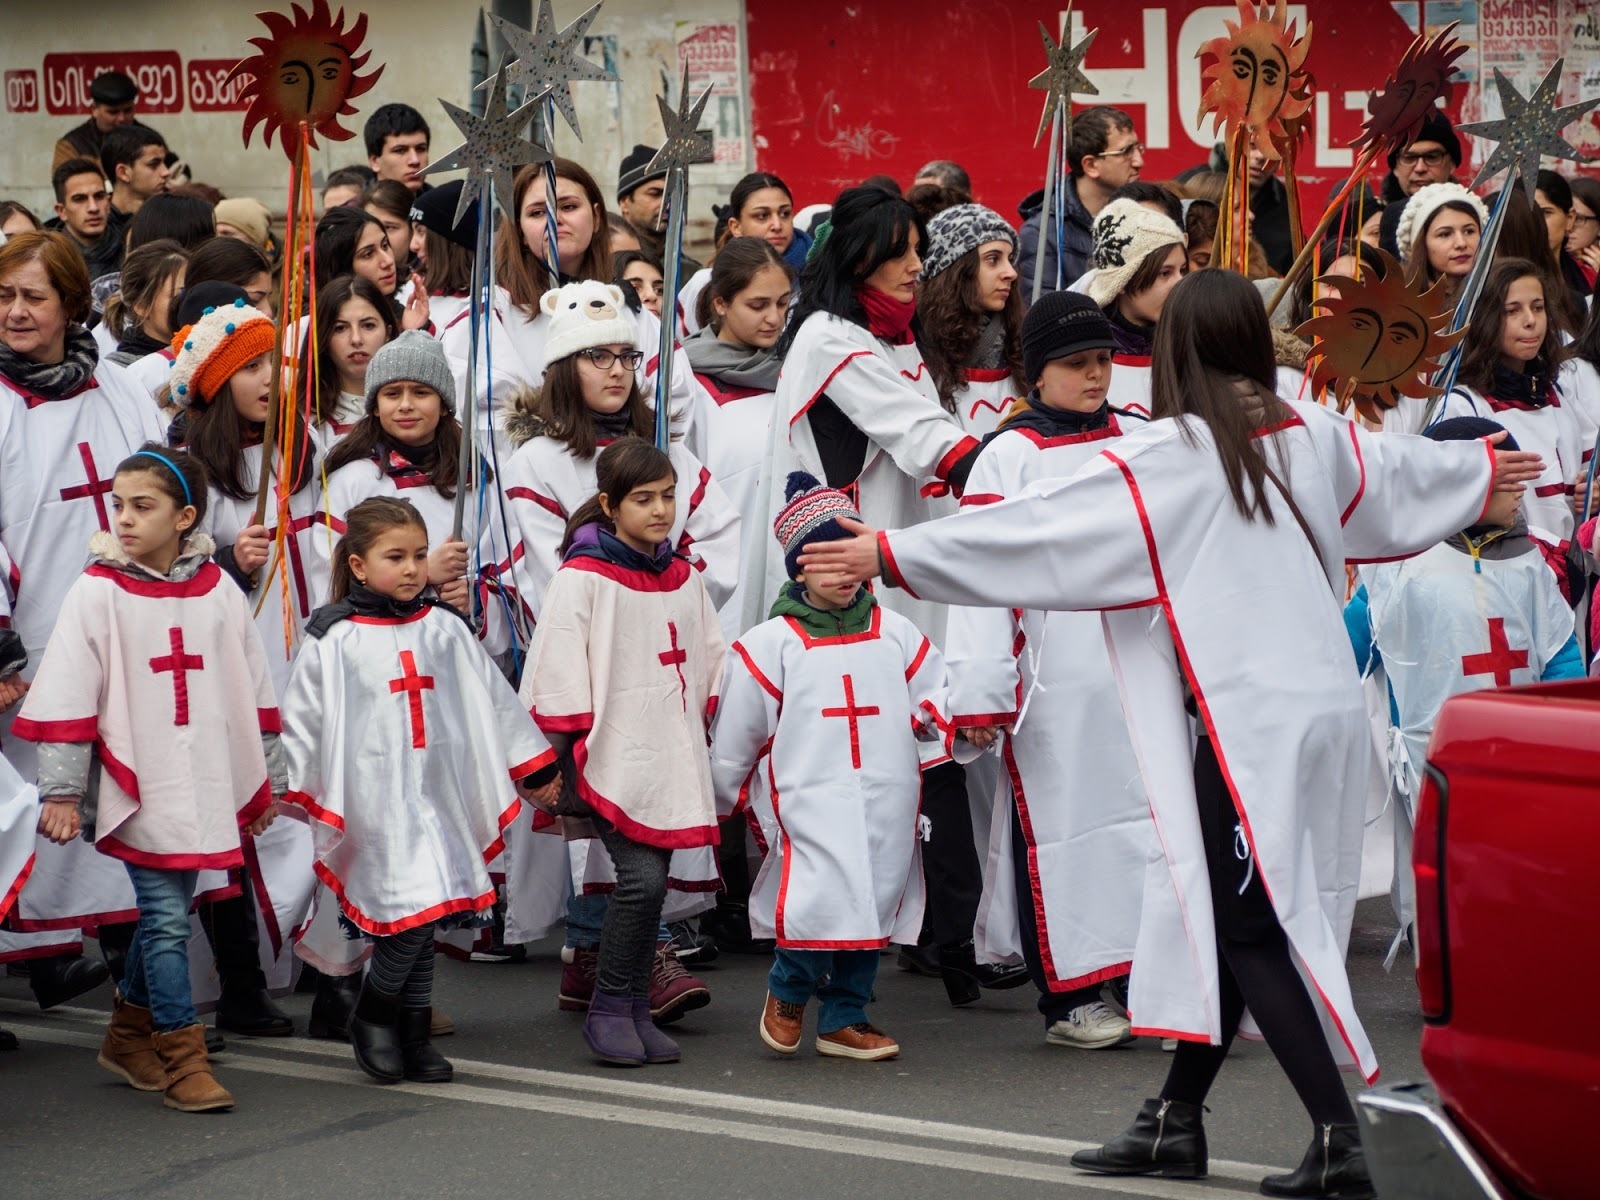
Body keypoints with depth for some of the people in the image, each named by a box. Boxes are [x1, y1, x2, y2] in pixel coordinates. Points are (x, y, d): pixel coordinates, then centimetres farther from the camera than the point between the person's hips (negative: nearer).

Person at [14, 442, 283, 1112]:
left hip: (207, 785, 4)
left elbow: (253, 693, 14)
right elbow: (65, 696, -6)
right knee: (166, 919, -6)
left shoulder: (217, 593, 6)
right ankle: (182, 1059, -1)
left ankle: (129, 1037, 29)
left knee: (164, 912, 12)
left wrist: (269, 780, 17)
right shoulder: (97, 592, -5)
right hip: (140, 786, -4)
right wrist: (60, 790, -10)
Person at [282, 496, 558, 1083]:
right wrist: (290, 790, -2)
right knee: (413, 911, -15)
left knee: (426, 919, 8)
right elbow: (301, 720, 3)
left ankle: (415, 1035, 19)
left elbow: (495, 701, 17)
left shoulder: (446, 630, 10)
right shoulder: (333, 641, -1)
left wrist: (535, 766, 18)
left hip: (439, 793, 4)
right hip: (374, 796, -4)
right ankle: (373, 1017, 7)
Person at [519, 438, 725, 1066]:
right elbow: (558, 673, -9)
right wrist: (560, 759, -11)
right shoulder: (582, 577, -7)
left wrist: (715, 737, 19)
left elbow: (712, 662, 22)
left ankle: (637, 1012, 15)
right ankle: (608, 1010, -4)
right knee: (641, 878, -15)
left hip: (669, 757, 6)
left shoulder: (684, 578, 13)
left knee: (652, 882, 7)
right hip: (612, 756, -6)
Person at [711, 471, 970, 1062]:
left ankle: (844, 1019, 23)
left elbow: (935, 701, 6)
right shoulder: (768, 647, 2)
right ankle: (787, 992, 10)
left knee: (873, 906, 7)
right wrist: (728, 801, 13)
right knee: (821, 902, -18)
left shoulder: (895, 636, 11)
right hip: (810, 807, -4)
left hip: (886, 809, 4)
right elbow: (733, 740, 8)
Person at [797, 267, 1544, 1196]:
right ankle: (1177, 1121, 22)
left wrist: (894, 554, -12)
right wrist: (1485, 471, 53)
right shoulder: (1312, 437, 10)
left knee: (1250, 929, -3)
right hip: (1327, 708, 8)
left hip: (1252, 722, -8)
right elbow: (1403, 472, 30)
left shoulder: (1173, 456, -11)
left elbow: (1042, 527, -14)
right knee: (1217, 909, 15)